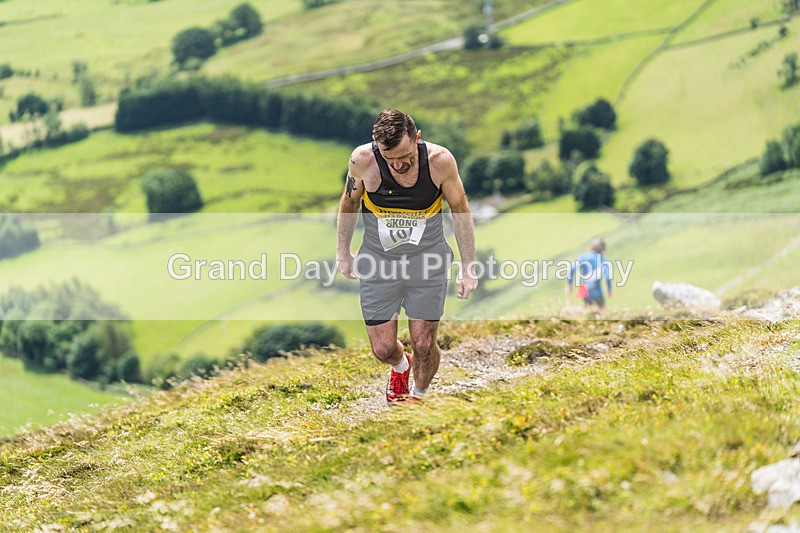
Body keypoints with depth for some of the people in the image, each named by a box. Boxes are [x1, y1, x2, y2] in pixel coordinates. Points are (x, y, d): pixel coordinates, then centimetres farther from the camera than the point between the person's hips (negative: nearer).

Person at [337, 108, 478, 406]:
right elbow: (349, 204, 3)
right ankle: (400, 366, 38)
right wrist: (342, 253, 11)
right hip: (378, 260, 0)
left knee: (424, 345, 1)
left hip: (428, 259, 0)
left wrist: (467, 268, 0)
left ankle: (420, 394, 32)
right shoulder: (363, 161, -19)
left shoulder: (440, 161, -19)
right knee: (383, 348, 1)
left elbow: (460, 209, -2)